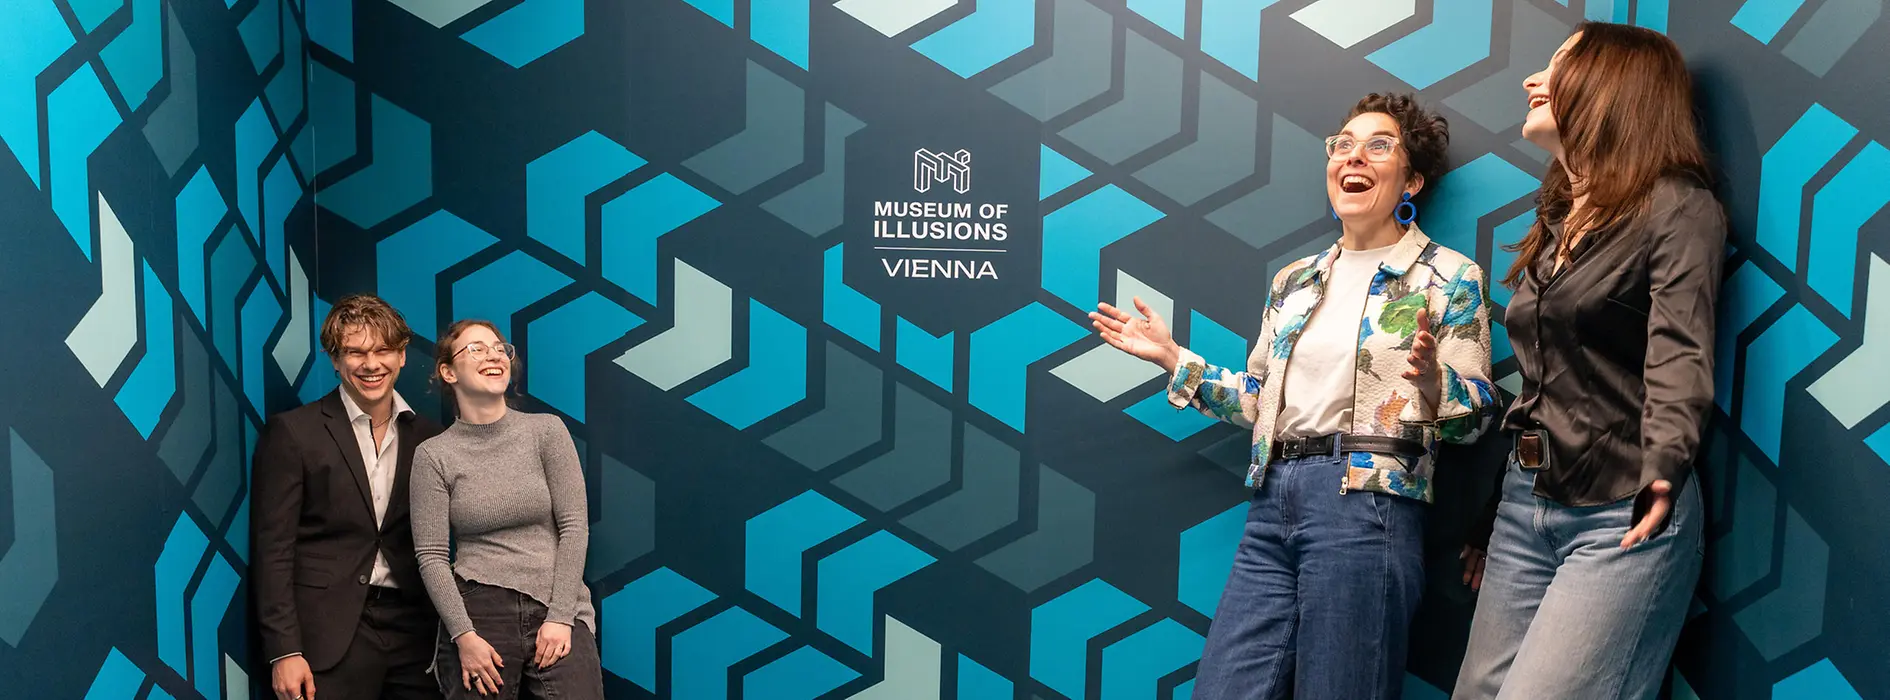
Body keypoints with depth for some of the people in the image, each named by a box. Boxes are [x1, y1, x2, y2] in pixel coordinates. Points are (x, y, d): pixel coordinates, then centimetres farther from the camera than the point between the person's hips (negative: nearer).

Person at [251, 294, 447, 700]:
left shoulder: (427, 437, 8)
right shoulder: (292, 433, -2)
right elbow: (272, 550, -5)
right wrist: (284, 651, -11)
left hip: (413, 632, 3)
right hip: (331, 636, -3)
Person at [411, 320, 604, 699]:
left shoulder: (547, 430, 3)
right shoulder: (433, 455, 2)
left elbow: (574, 527, -1)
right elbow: (431, 555, -2)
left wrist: (560, 617, -8)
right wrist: (464, 635, -10)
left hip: (559, 614, 1)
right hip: (478, 610, 0)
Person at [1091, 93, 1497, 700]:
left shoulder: (1450, 278, 2)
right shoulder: (1294, 281, 17)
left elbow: (1473, 418, -3)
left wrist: (1430, 381, -23)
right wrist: (1173, 360, 17)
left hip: (1366, 508, -5)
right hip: (1273, 503, 5)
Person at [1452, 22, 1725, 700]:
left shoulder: (1678, 208, -6)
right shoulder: (1555, 220, 17)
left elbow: (1680, 356, -21)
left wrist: (1664, 466, -39)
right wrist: (1489, 519, 23)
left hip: (1622, 516, -7)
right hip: (1524, 504, 8)